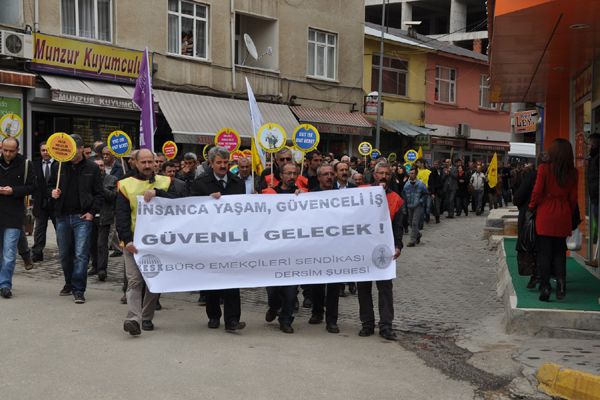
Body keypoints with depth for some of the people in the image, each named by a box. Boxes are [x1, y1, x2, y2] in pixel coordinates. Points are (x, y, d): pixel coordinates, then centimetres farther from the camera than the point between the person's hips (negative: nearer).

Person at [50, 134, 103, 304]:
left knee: (81, 254, -8)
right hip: (62, 216, 4)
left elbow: (98, 193, 2)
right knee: (65, 254, 12)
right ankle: (69, 283, 30)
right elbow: (50, 186, 19)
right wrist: (52, 192, -4)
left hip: (82, 217, -3)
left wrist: (92, 212, -8)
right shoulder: (58, 167, 7)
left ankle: (78, 290, -3)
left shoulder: (92, 168, 0)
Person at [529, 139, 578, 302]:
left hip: (545, 216, -3)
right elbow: (573, 198, 4)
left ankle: (545, 288, 2)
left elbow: (537, 192, -8)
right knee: (560, 252, 13)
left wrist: (531, 207, 9)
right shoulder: (572, 173, 0)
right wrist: (570, 216, 16)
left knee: (544, 253, 4)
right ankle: (561, 283, 0)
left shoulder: (544, 169, -10)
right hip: (563, 217, 3)